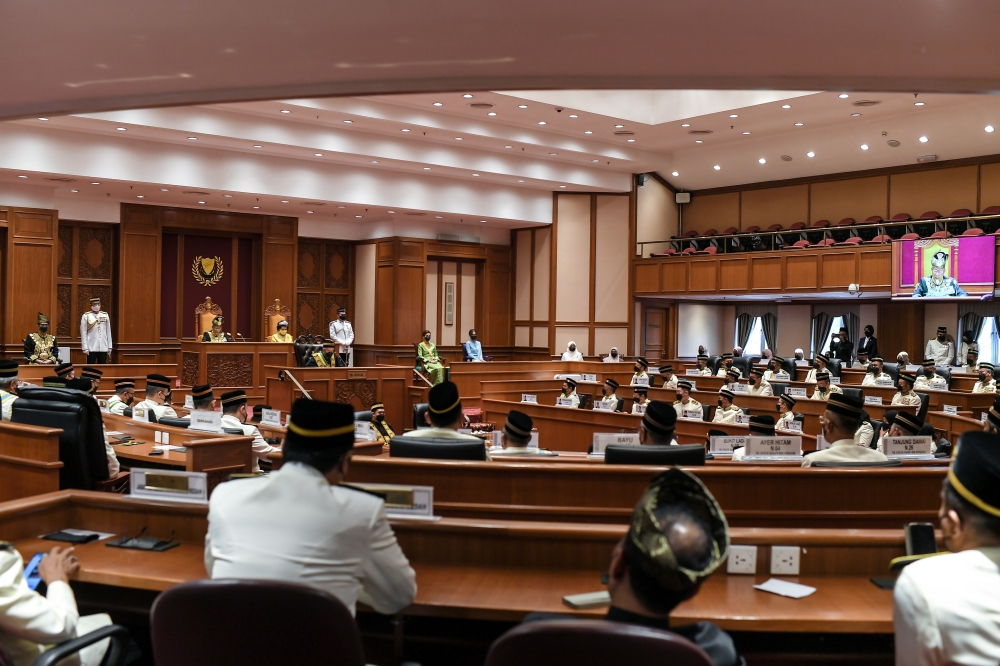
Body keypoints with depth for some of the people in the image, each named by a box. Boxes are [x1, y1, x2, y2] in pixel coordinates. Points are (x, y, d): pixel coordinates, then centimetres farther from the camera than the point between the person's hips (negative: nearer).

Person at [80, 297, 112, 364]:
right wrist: (85, 347, -8)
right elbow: (83, 333, -3)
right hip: (91, 348, -3)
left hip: (103, 348, 3)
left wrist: (109, 346, 8)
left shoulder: (105, 315, 8)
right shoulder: (86, 316, -2)